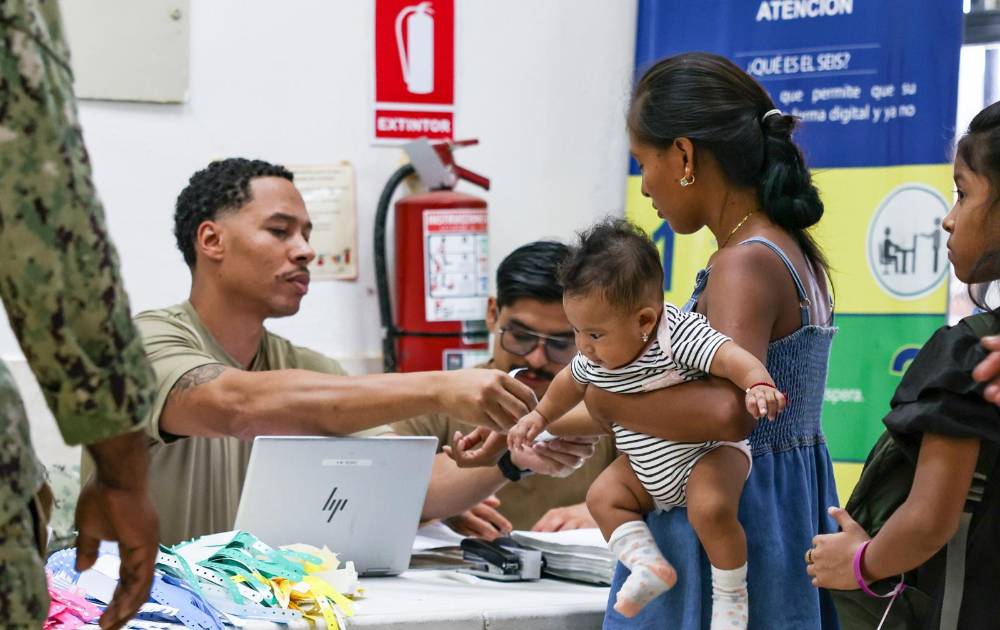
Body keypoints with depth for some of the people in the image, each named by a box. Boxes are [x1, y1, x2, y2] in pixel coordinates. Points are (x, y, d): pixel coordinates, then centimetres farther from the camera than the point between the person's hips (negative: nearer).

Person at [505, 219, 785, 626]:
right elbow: (571, 382, 15)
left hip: (710, 452, -7)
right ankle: (649, 565, -8)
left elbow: (732, 358, -43)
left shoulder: (679, 335, -30)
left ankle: (731, 597, -12)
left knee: (710, 508, -30)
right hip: (649, 469, 8)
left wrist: (758, 385, -61)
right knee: (603, 496, -6)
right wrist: (541, 416, 20)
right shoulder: (596, 359, -8)